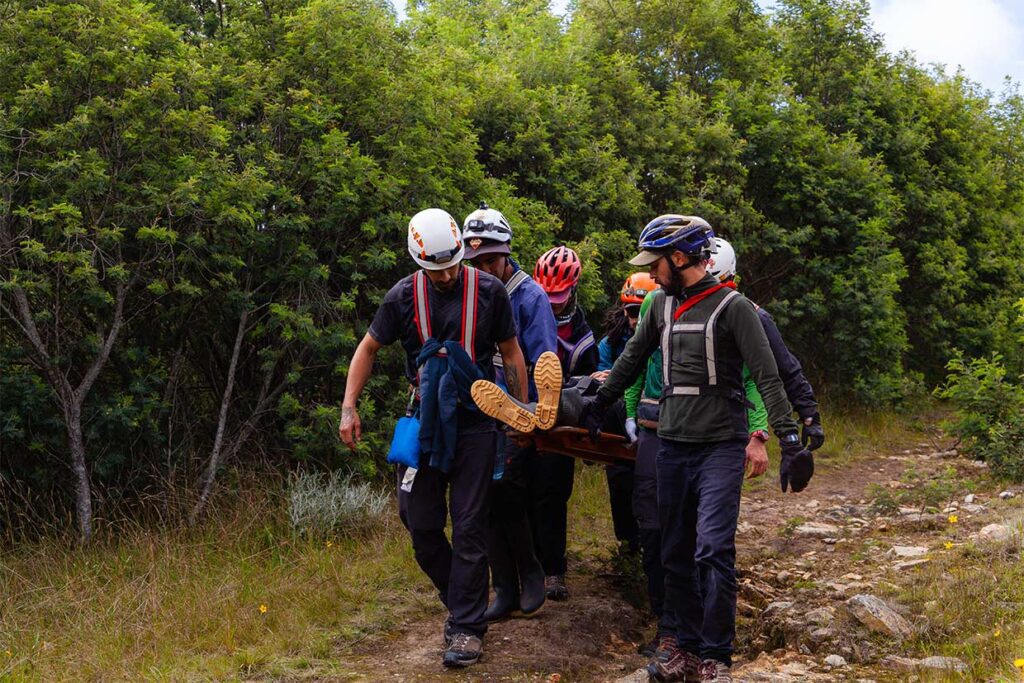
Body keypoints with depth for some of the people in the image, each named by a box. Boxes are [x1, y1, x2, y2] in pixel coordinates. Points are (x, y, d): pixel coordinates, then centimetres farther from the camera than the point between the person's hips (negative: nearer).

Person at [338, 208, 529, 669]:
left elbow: (511, 352, 5)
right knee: (420, 524, 4)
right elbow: (368, 349, 8)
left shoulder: (488, 291, -6)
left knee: (469, 528, -1)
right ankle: (460, 600, 27)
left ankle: (467, 626, 8)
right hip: (425, 422, 2)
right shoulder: (404, 296, -2)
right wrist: (349, 409, -2)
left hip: (475, 423, -2)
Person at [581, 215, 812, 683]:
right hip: (672, 447, 6)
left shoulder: (732, 307, -9)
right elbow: (632, 358, 23)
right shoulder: (663, 304, 9)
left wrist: (790, 442, -19)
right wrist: (599, 404, 29)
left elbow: (767, 377, -12)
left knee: (713, 551, -14)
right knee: (675, 556, 9)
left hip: (720, 447, -6)